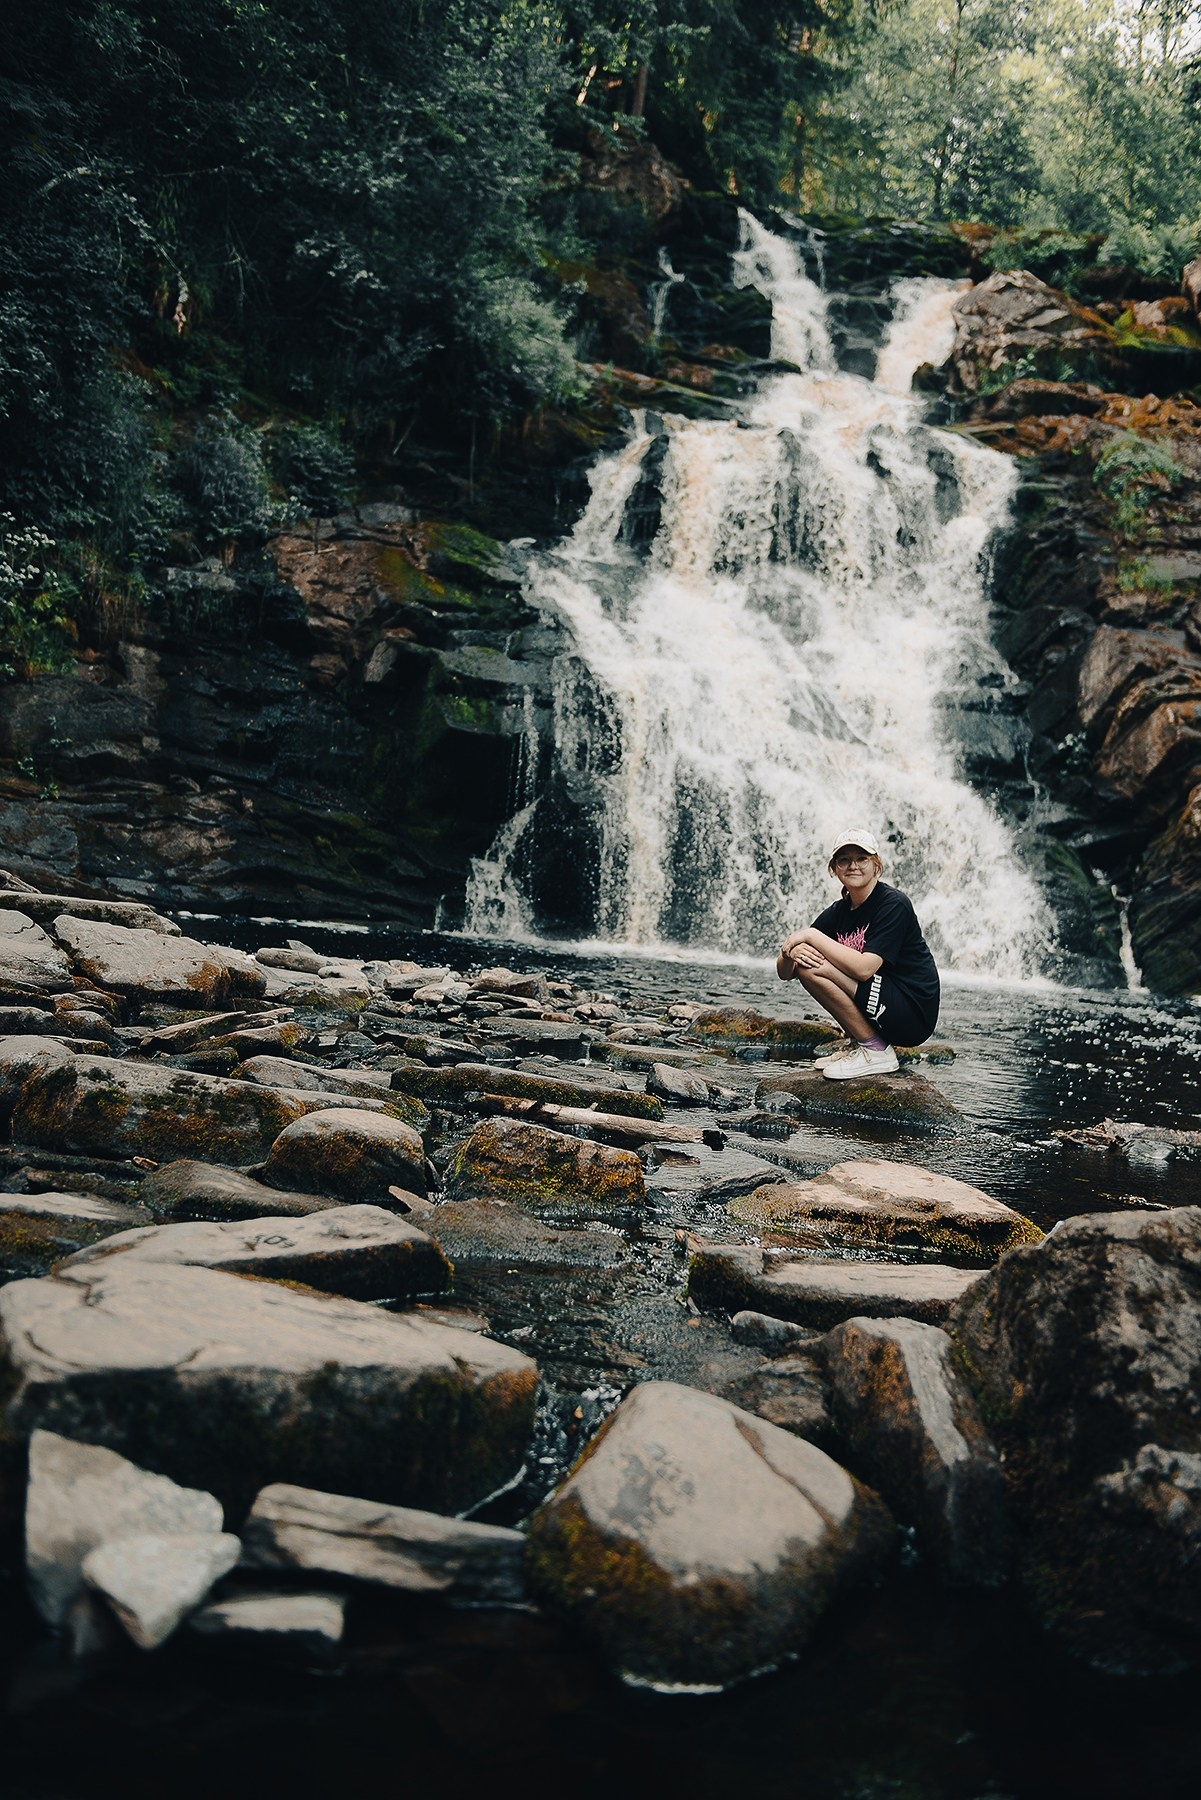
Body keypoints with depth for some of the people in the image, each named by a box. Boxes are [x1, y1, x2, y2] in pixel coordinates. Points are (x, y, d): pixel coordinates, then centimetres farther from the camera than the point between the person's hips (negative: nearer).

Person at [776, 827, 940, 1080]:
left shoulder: (893, 904, -14)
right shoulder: (838, 913, 7)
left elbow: (864, 968, -28)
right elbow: (783, 972, 3)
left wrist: (811, 936, -20)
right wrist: (791, 955, -22)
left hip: (914, 1016, -8)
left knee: (814, 968, -20)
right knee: (804, 958, 5)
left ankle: (875, 1050, -8)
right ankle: (858, 1042, 8)